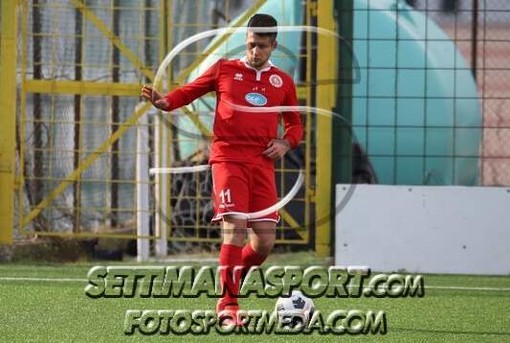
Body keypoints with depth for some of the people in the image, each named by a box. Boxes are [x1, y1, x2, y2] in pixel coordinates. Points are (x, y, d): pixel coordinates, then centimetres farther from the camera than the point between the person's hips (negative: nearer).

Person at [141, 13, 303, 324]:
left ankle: (234, 277, 25)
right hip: (229, 157, -3)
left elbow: (295, 125, 24)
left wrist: (285, 143, 2)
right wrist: (165, 101, -9)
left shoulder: (283, 82, 15)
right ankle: (228, 302, -12)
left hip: (263, 164, 3)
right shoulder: (224, 70, 9)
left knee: (265, 241, -4)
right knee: (235, 227, -18)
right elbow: (190, 91, 12)